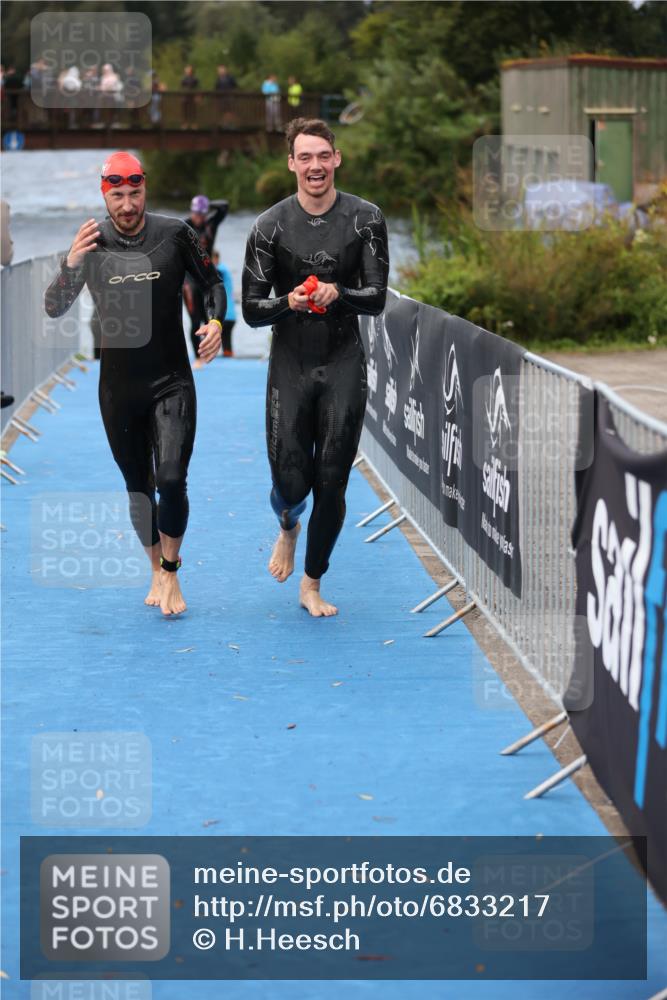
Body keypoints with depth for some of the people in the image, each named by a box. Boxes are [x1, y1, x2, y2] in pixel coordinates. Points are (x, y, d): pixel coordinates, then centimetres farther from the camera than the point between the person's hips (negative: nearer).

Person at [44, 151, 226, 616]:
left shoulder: (175, 233, -6)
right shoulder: (93, 242, -4)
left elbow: (213, 282, 8)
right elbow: (55, 308, -6)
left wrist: (216, 321, -11)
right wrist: (71, 264, -23)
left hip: (172, 382, -2)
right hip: (119, 389, 2)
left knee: (172, 481, -14)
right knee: (138, 486, 11)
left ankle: (171, 572, 6)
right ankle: (157, 569, 29)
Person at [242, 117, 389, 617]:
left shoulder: (366, 219, -2)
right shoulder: (271, 226, -3)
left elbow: (377, 298, -4)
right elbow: (251, 309, -3)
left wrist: (337, 293, -24)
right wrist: (289, 303, -24)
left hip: (344, 366, 0)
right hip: (290, 365, 0)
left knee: (332, 482, 0)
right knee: (291, 480, -4)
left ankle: (312, 585, 18)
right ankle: (288, 528, 35)